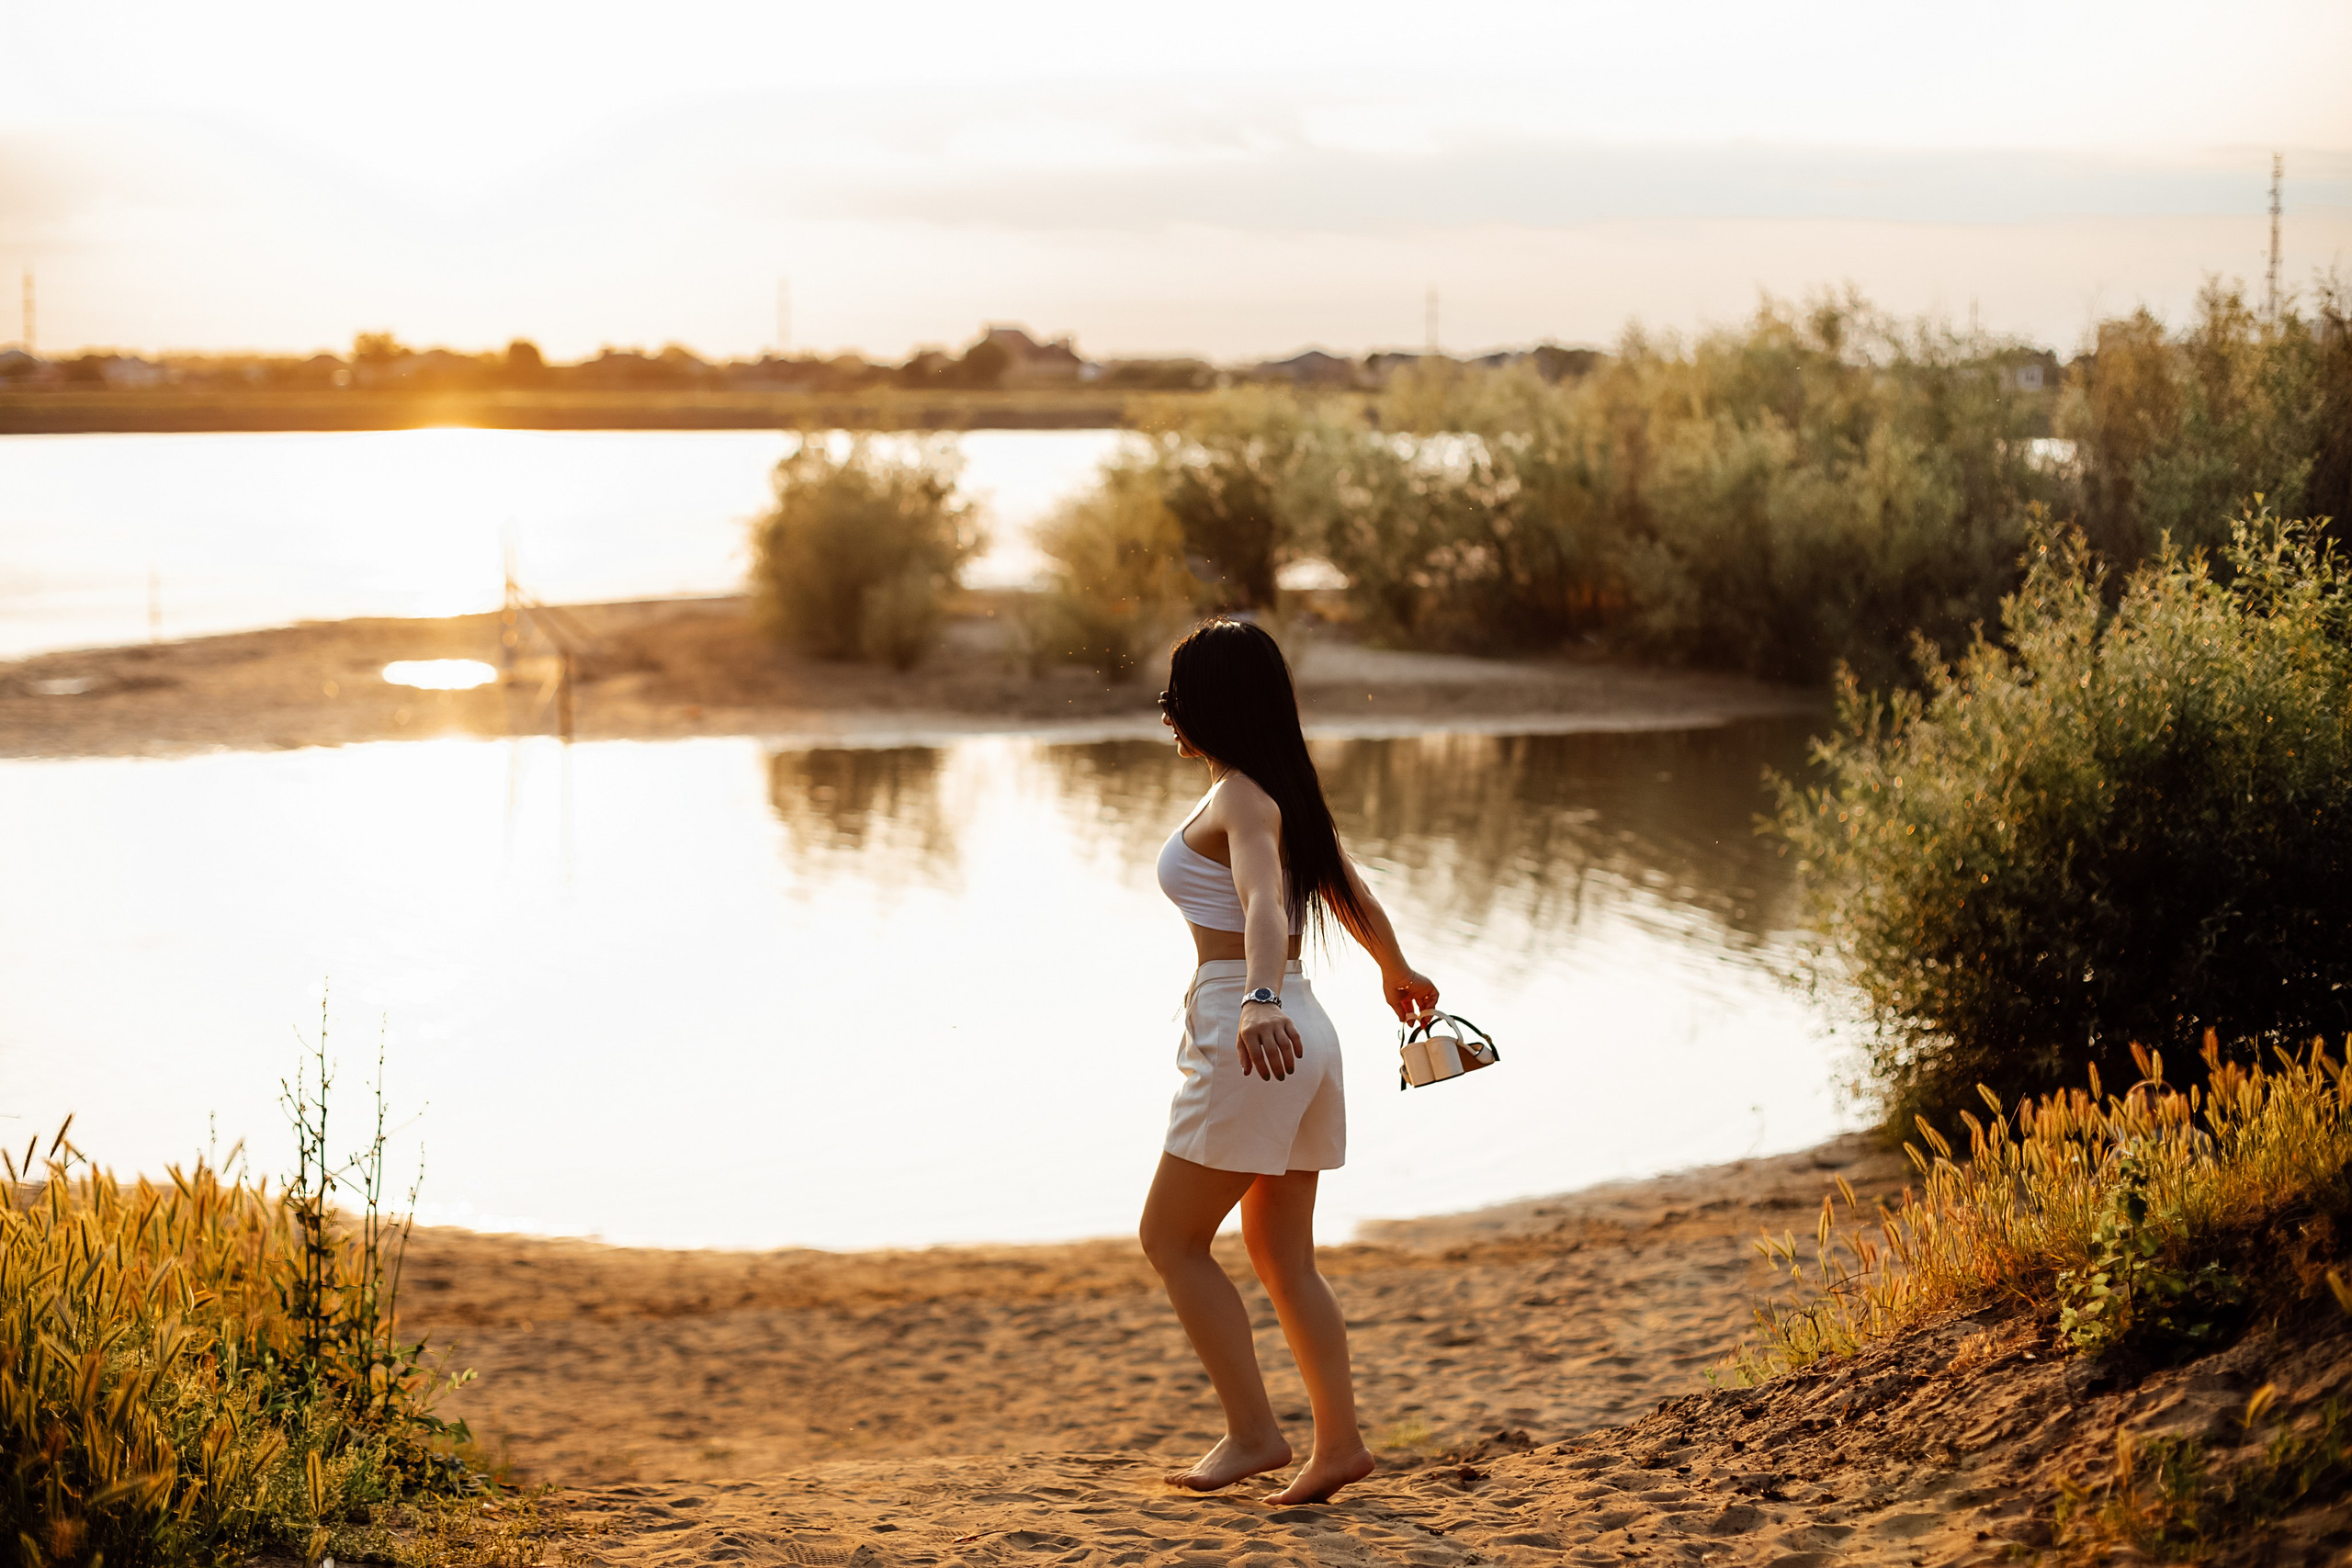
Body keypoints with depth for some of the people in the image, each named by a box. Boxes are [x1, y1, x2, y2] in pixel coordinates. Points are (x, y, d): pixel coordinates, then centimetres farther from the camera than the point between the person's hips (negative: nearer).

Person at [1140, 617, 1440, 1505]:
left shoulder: (1242, 799, -13)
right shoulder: (1289, 793, 14)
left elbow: (1265, 906, -31)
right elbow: (1353, 900, 26)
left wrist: (1260, 1005, -48)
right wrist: (1397, 972, 44)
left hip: (1246, 1041, -9)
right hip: (1298, 1033, 9)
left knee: (1171, 1239, 1)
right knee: (1282, 1258, 13)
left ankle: (1252, 1432, 1)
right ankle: (1338, 1441, 13)